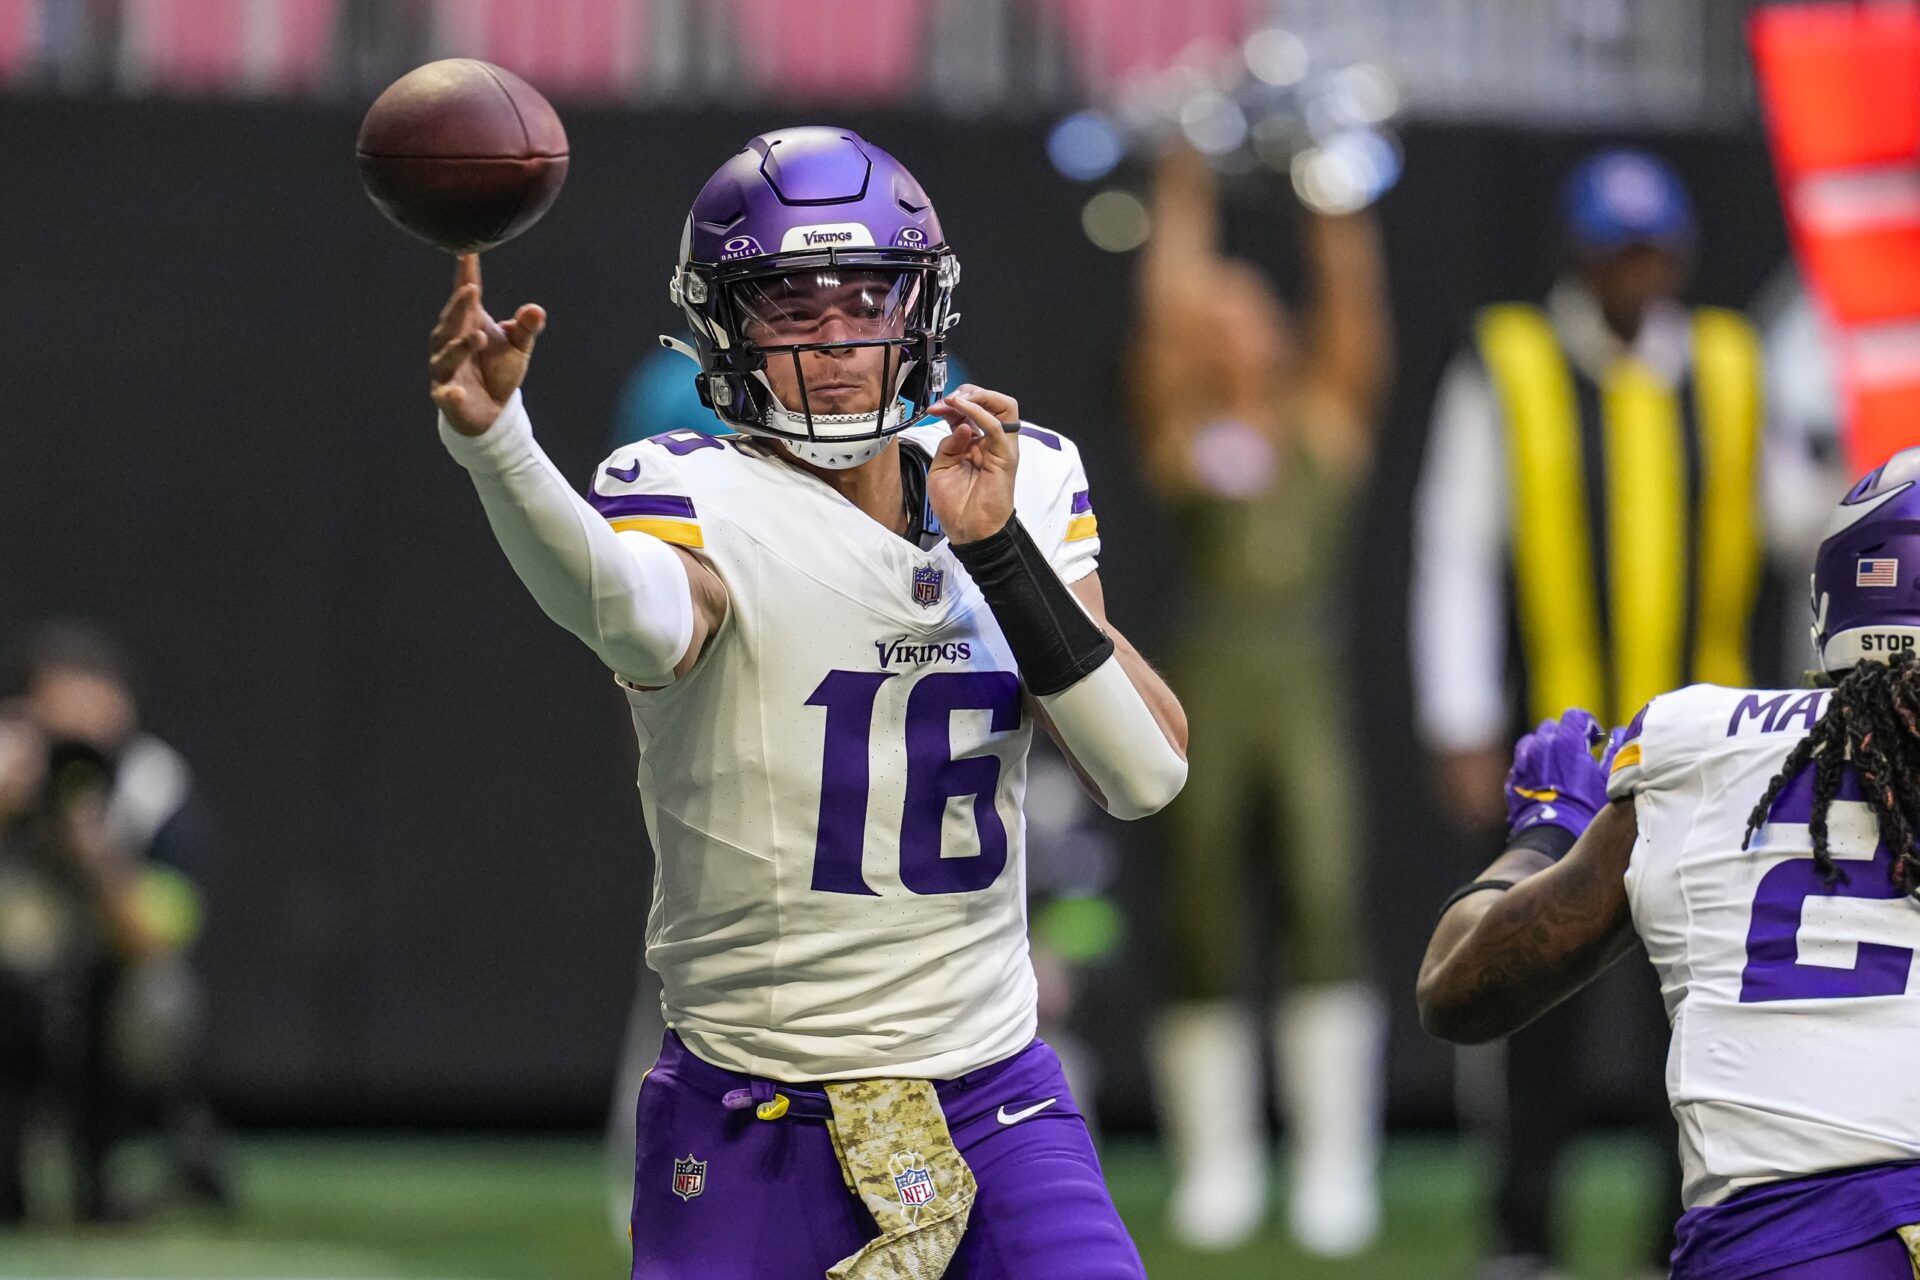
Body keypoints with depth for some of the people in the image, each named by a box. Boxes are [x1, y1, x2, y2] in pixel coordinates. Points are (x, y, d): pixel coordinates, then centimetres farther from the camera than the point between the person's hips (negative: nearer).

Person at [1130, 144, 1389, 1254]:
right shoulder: (1185, 436, 7)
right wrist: (1184, 200, -2)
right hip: (1209, 690, 0)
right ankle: (1217, 1165, 12)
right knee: (1205, 927, 2)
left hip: (1309, 688, 0)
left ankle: (1337, 1164, -14)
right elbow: (1166, 325, -1)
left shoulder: (1328, 424, 12)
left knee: (1328, 901, -13)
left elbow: (1357, 319, 3)